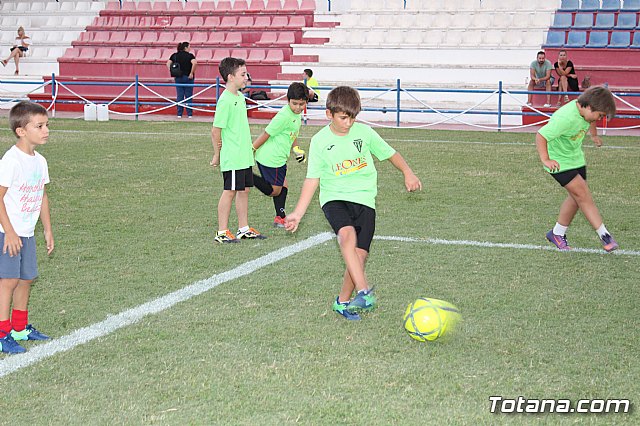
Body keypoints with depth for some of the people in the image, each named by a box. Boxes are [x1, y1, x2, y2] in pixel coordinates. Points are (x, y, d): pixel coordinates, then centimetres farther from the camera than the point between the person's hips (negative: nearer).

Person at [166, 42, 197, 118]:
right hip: (188, 77, -3)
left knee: (179, 96, 7)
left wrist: (172, 73, 1)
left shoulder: (175, 55, 6)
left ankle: (179, 114, 6)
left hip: (178, 78, 3)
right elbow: (194, 63, -23)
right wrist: (192, 73, -15)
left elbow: (168, 64, 0)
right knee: (188, 96, 4)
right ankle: (190, 114, 6)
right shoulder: (190, 55, -7)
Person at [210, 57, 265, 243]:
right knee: (230, 191, -3)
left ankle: (244, 229, 22)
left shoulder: (240, 97, 12)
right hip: (232, 157, -9)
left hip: (245, 156, 9)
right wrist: (217, 155, -8)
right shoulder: (225, 100, -17)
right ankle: (222, 233, 6)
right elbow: (216, 131, -15)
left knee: (244, 190, 13)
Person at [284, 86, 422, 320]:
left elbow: (390, 153, 17)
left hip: (364, 198, 2)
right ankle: (364, 291, -36)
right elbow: (312, 179, 0)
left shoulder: (364, 132, 1)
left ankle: (343, 301, 14)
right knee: (347, 234, -33)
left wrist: (408, 173, 13)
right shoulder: (320, 141, -1)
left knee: (360, 254, -8)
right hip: (334, 198, -2)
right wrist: (298, 213, -6)